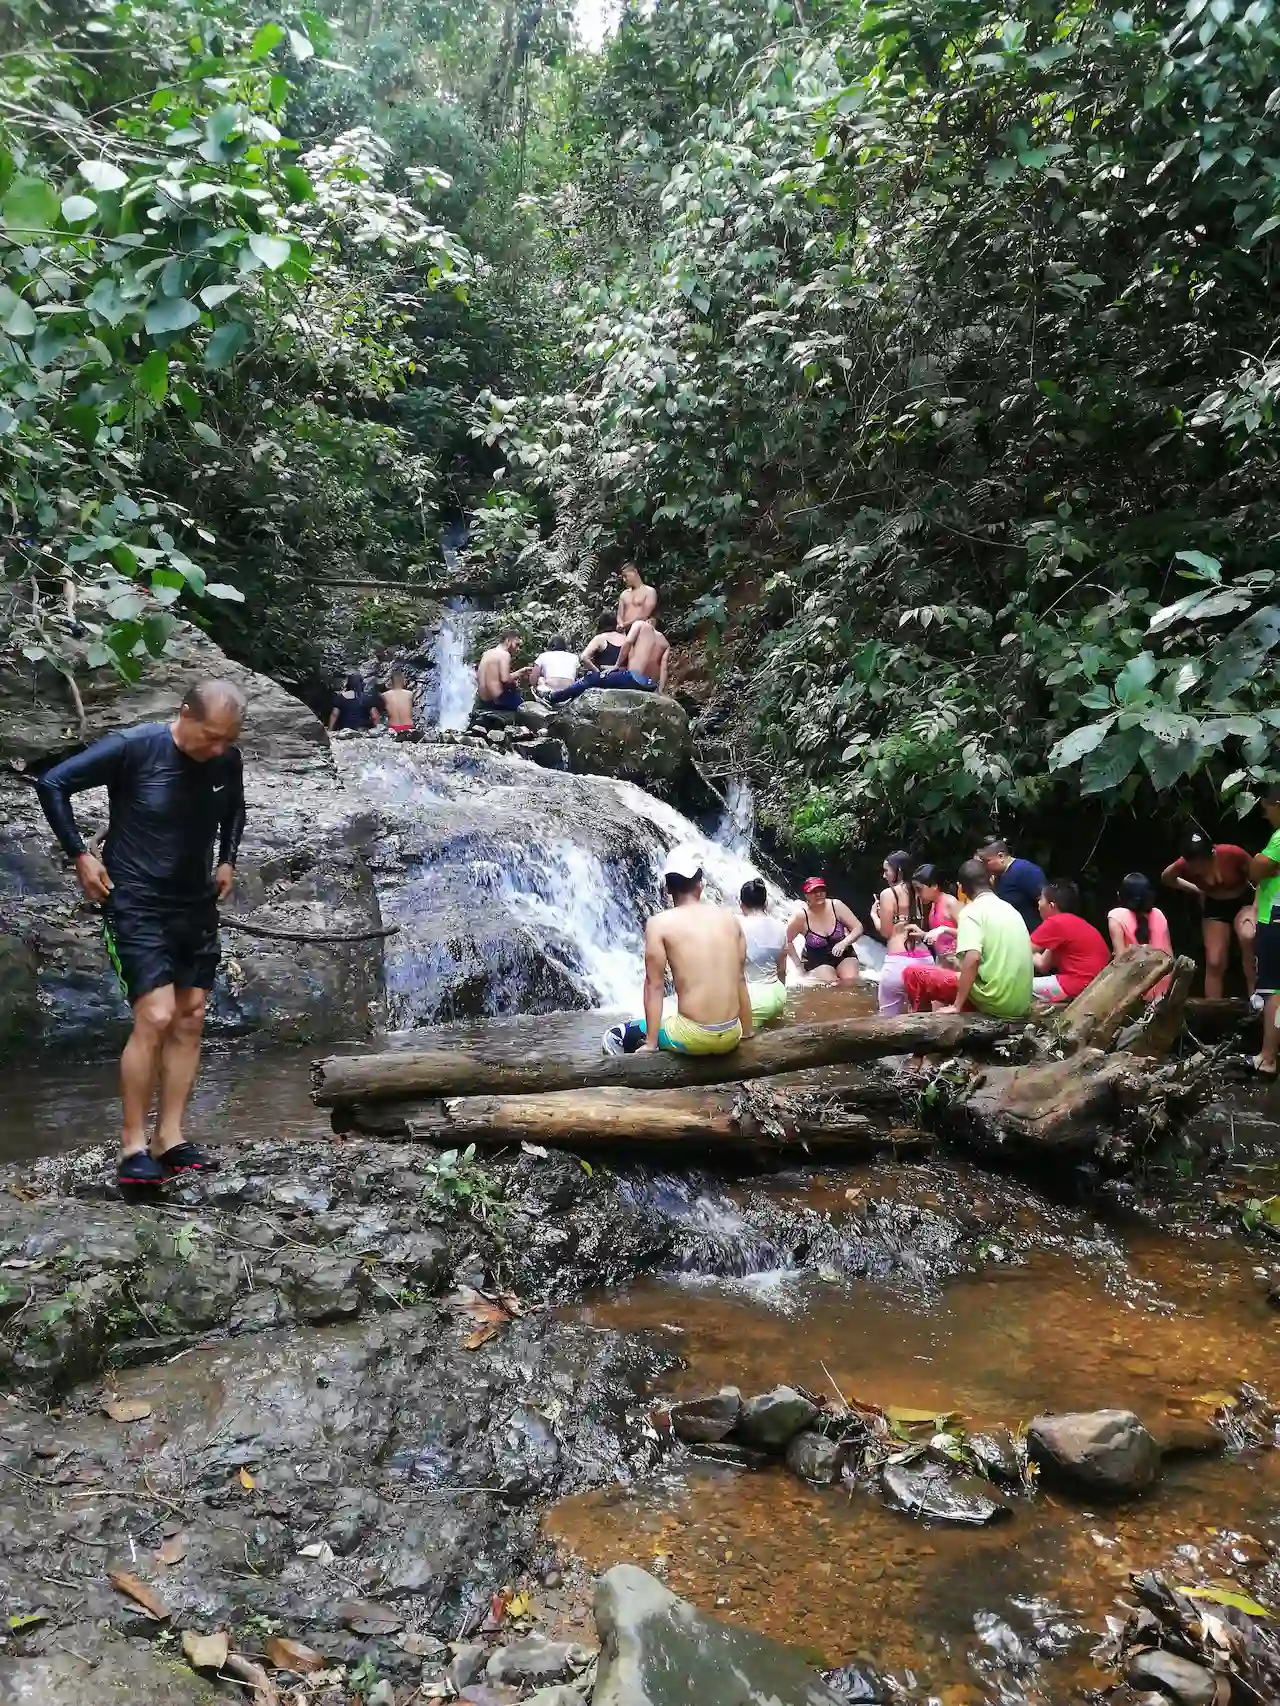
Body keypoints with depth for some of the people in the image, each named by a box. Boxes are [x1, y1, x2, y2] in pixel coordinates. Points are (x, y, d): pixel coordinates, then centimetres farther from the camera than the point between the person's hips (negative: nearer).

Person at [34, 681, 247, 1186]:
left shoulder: (227, 761, -2)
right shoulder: (132, 748, -17)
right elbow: (52, 784, -11)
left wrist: (227, 860, 8)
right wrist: (80, 854, -13)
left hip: (196, 906, 6)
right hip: (137, 905, -6)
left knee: (190, 1018, 4)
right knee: (156, 1018, -14)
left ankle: (169, 1138, 12)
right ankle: (133, 1146, -2)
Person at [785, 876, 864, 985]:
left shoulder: (836, 906, -13)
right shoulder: (801, 915, -18)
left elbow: (858, 928, -7)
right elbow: (787, 941, -7)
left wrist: (844, 943, -23)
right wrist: (798, 965, -6)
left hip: (843, 954, 2)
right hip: (817, 960, -2)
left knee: (851, 980, -21)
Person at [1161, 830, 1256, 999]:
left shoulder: (1233, 854, -32)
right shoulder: (1185, 865, -25)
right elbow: (1166, 878, 0)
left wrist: (1255, 908, -19)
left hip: (1243, 902, -2)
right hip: (1215, 907, 2)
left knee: (1248, 938, -33)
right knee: (1214, 963, -1)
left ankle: (1254, 996, -22)